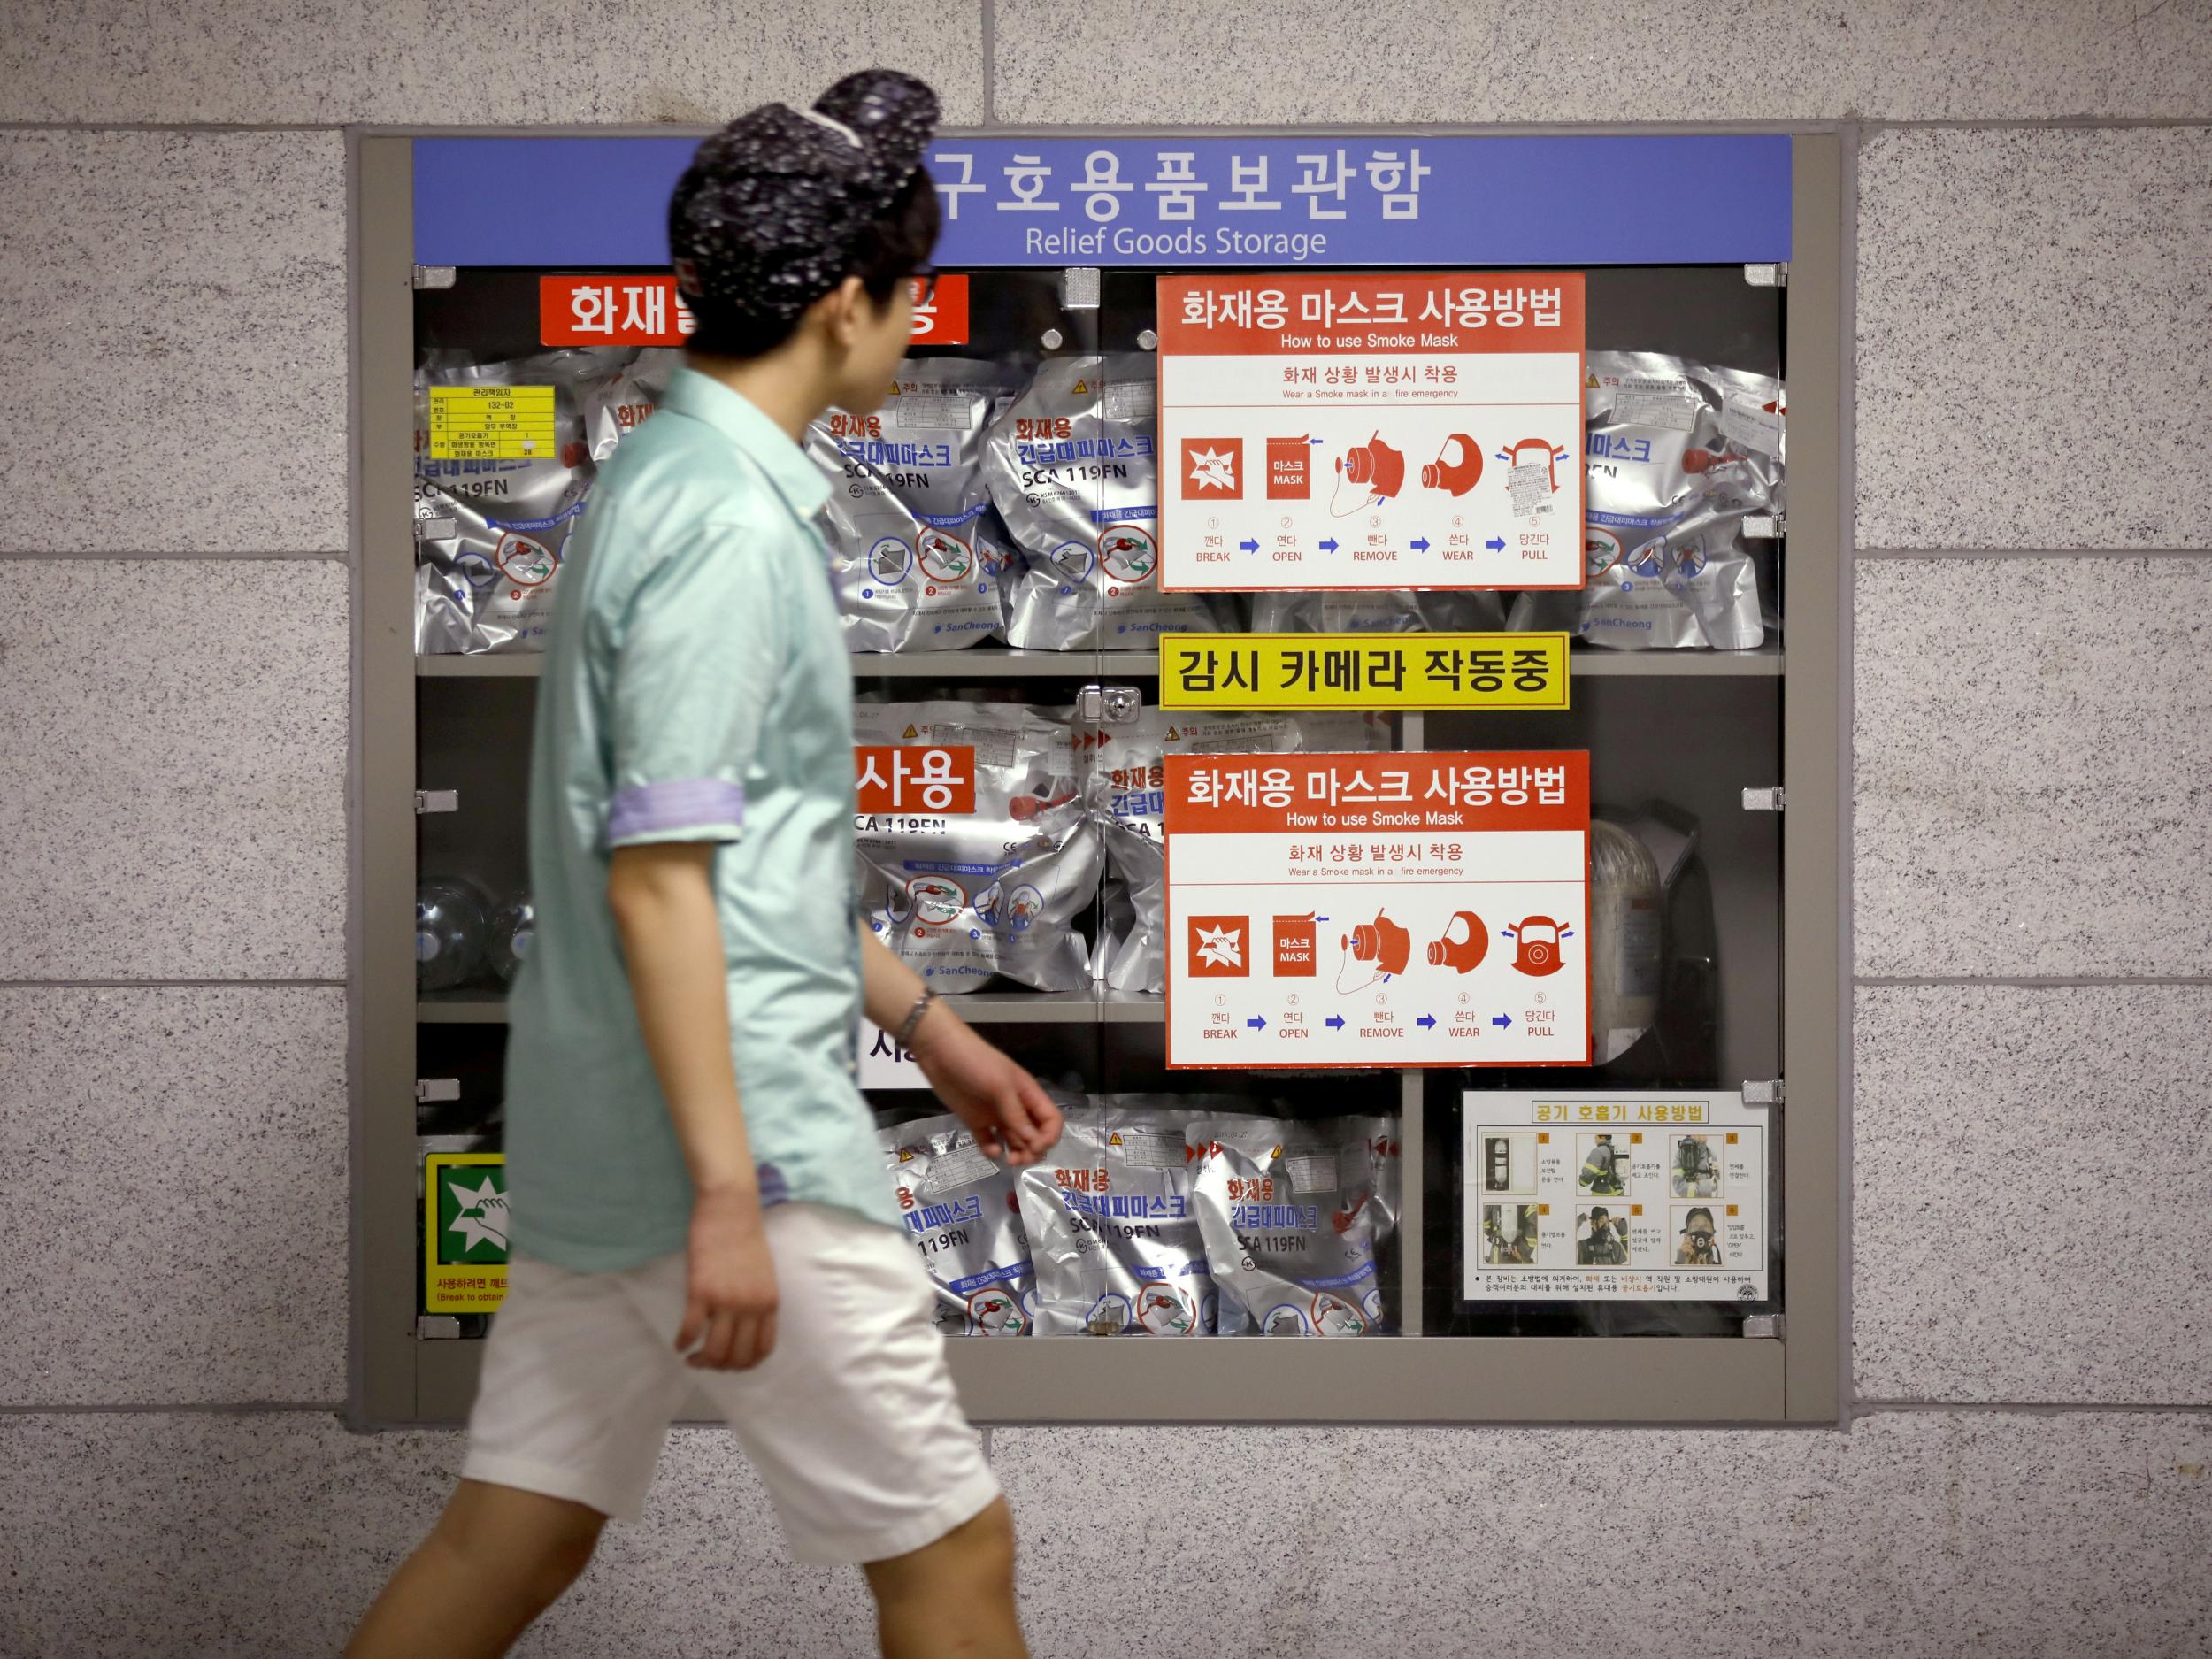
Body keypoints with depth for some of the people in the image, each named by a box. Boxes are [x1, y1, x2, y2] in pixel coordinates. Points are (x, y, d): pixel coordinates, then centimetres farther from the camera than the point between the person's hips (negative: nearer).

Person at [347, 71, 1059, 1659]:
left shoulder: (669, 481, 15)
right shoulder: (733, 525, -17)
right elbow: (658, 878, -21)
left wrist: (928, 1023, 27)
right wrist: (728, 1195, -21)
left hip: (605, 1123, 10)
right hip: (733, 1126, -10)